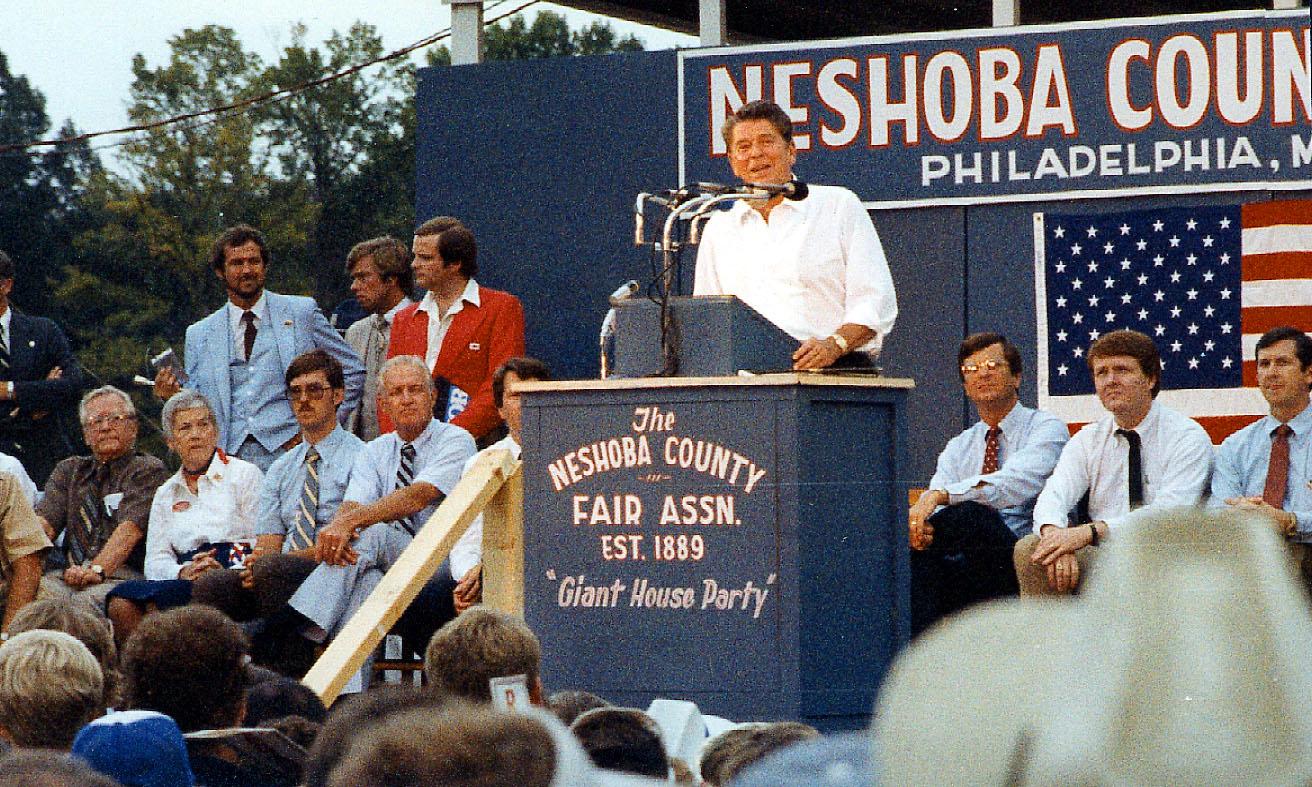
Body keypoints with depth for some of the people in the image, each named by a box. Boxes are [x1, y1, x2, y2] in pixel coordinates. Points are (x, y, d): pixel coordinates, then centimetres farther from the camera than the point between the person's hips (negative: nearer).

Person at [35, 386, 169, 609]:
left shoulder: (148, 470, 8)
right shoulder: (68, 471, 25)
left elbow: (132, 527, -9)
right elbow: (45, 521, 8)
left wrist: (96, 570, -26)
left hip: (122, 575, -4)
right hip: (68, 572, 4)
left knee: (88, 599, -37)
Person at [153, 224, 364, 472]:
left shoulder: (302, 313, 9)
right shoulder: (199, 335, 15)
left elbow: (352, 372, 11)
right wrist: (174, 396, -4)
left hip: (286, 451, -2)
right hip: (229, 462, 2)